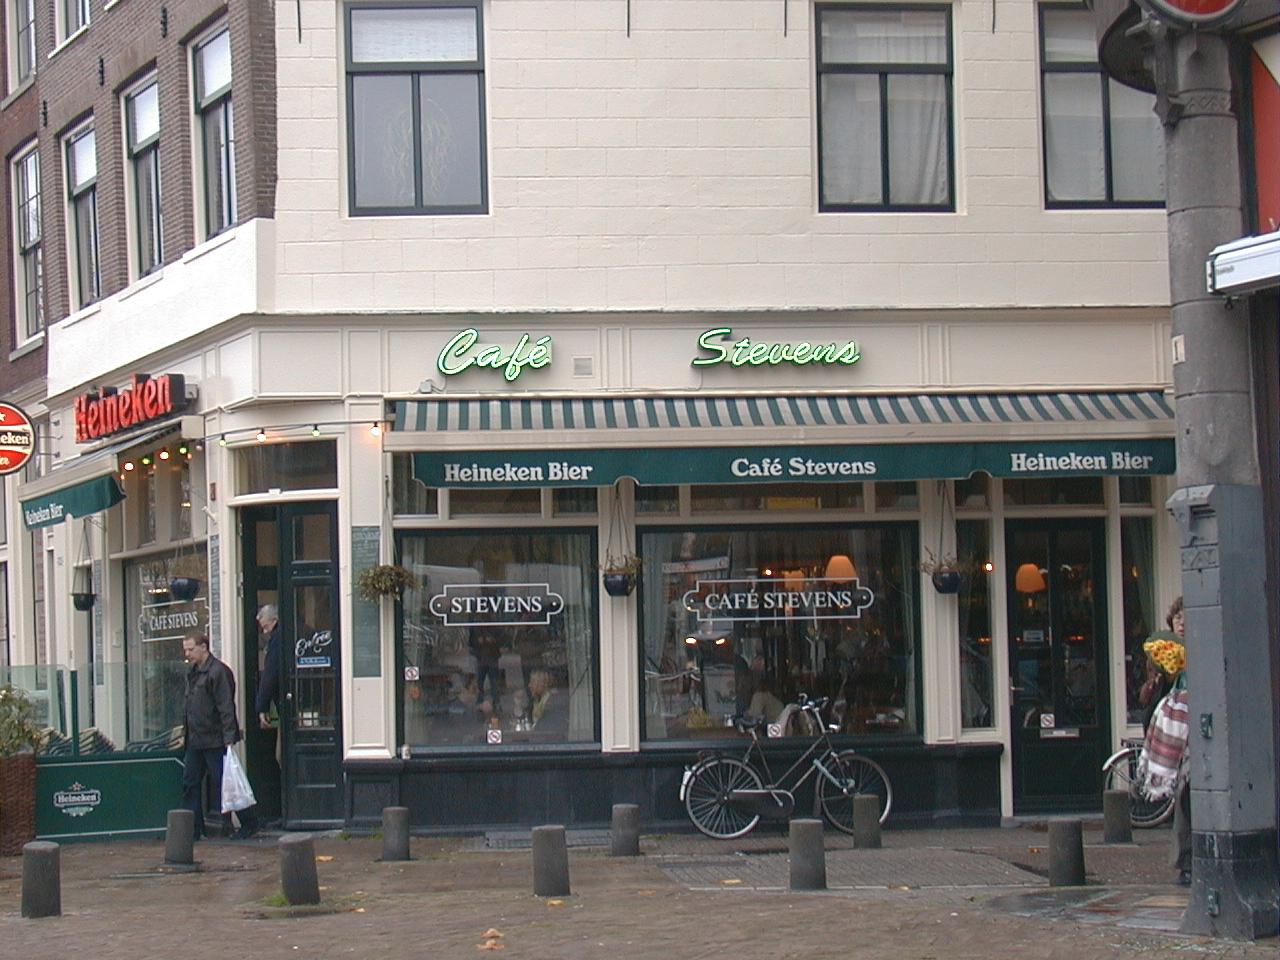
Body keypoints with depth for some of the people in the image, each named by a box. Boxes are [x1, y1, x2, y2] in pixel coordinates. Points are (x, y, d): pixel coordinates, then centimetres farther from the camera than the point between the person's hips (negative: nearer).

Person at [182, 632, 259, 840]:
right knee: (190, 783, 8)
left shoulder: (218, 672, -14)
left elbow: (226, 708, -18)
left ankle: (248, 823, 6)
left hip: (214, 741, -9)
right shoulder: (192, 672, 14)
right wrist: (185, 733, 17)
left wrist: (229, 739, -21)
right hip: (195, 742, 9)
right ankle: (193, 829, 13)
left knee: (223, 784, -4)